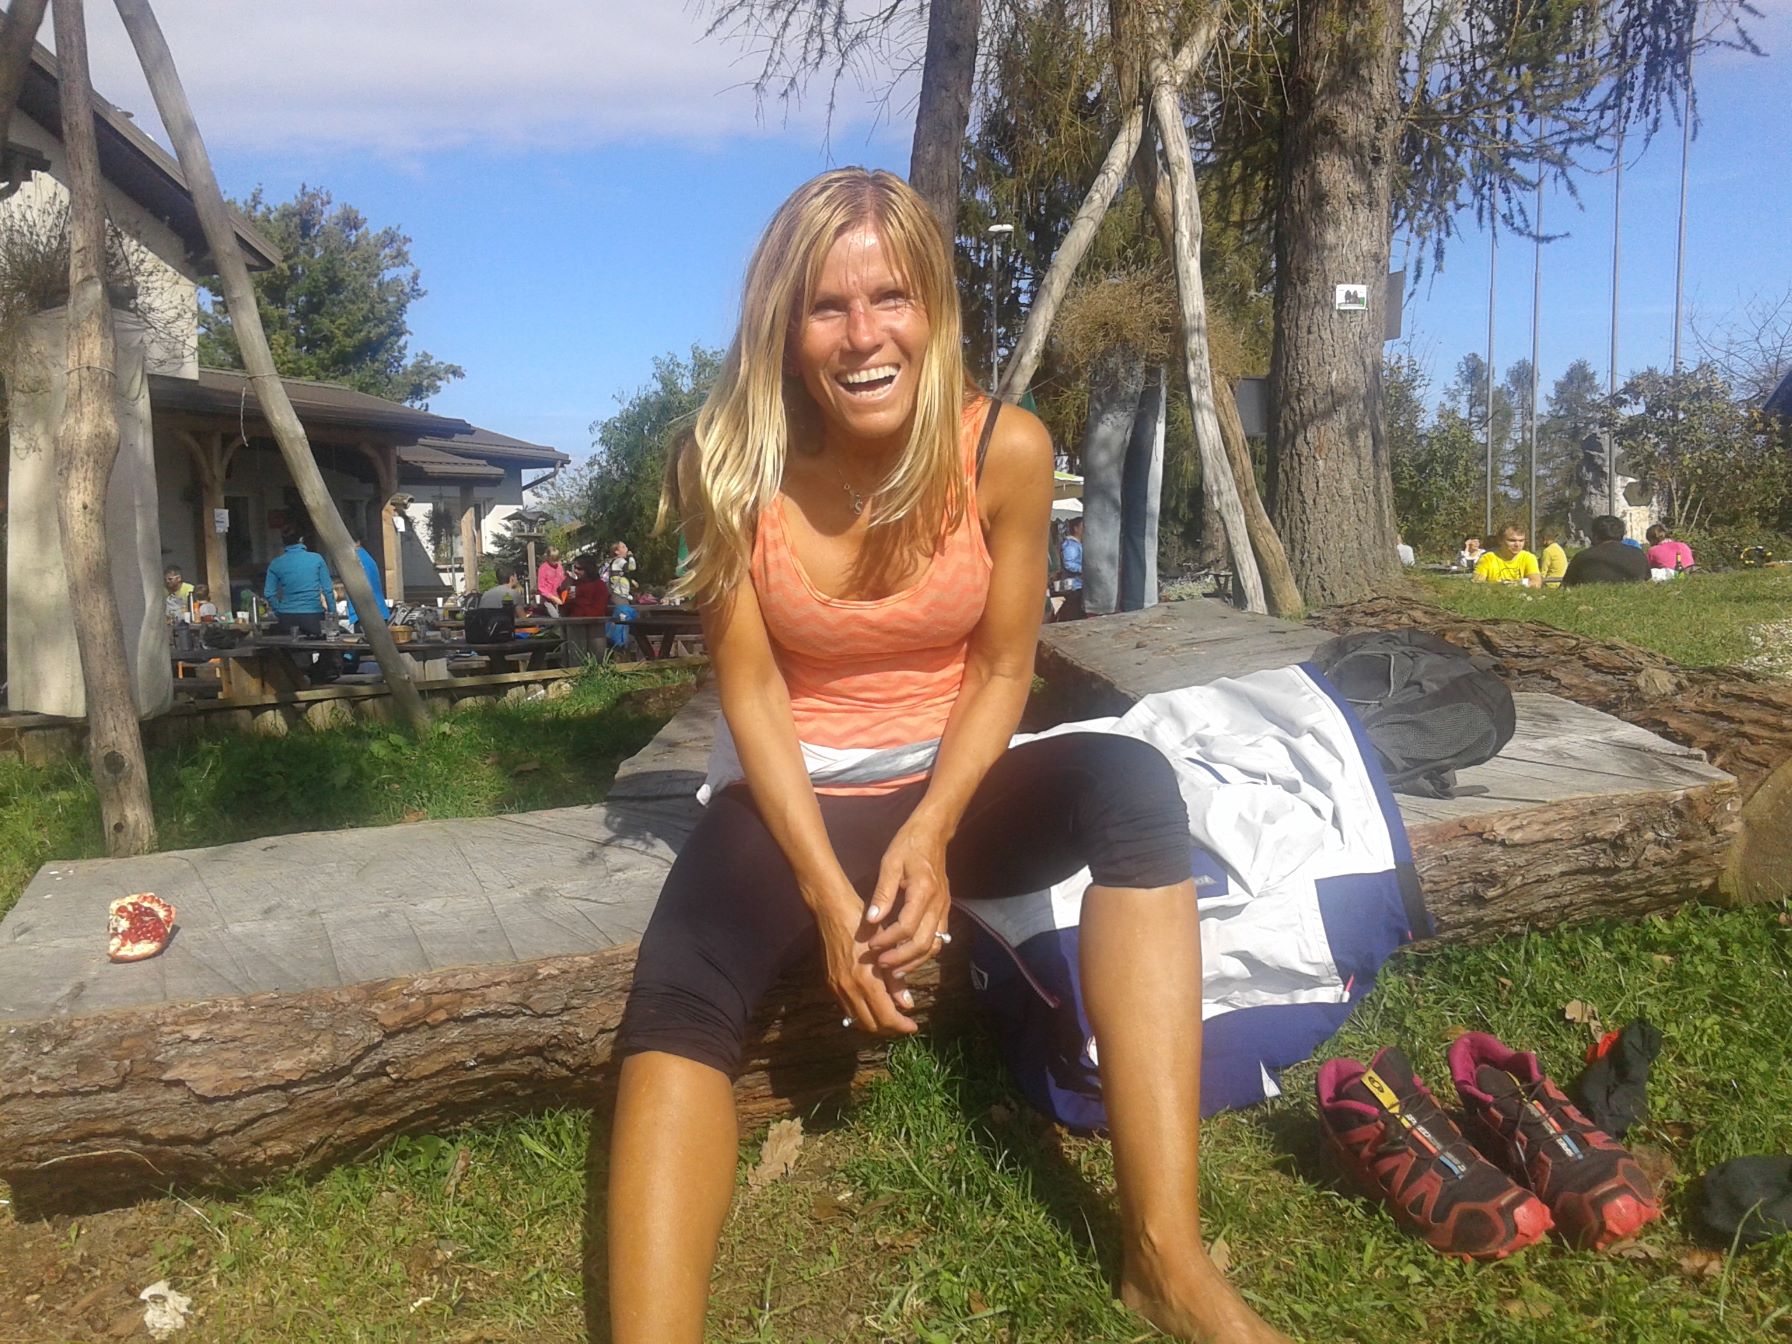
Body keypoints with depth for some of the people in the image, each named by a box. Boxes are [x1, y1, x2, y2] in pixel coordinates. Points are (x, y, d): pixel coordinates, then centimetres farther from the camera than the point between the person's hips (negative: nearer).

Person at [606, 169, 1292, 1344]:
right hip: (794, 795, 0)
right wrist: (828, 893, -21)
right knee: (679, 1003, -30)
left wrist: (929, 833, -20)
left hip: (950, 782, 1)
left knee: (1130, 782, -30)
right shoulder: (734, 463, -14)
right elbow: (751, 691, -11)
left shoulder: (1006, 449, -13)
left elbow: (1002, 669, -5)